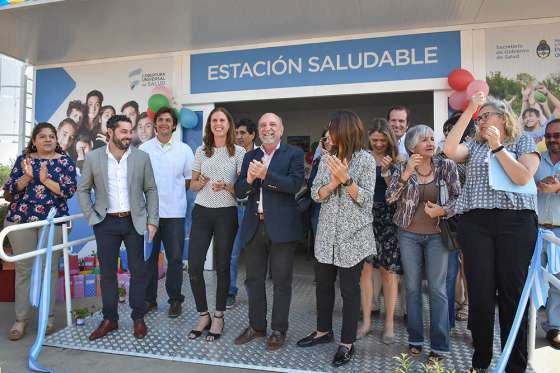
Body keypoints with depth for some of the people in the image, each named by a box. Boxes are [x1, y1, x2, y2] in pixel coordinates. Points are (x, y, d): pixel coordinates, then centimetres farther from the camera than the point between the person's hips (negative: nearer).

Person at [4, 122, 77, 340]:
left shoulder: (65, 161, 3)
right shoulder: (23, 159, 9)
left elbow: (69, 190, -7)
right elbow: (10, 188, 3)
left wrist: (45, 179, -18)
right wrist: (27, 177, -14)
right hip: (20, 219, 2)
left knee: (49, 268, 3)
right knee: (23, 268, 5)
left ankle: (49, 316, 15)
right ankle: (20, 319, 14)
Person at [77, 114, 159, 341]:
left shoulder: (142, 157, -1)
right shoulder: (93, 157, -1)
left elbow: (151, 190, 3)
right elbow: (83, 189, 7)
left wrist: (152, 220, -3)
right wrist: (91, 217, -2)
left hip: (134, 221, 0)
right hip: (106, 223, 0)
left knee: (138, 270, 5)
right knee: (107, 271, 8)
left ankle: (138, 318, 20)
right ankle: (109, 319, 23)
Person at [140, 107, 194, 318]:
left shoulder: (184, 150, 4)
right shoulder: (144, 149, 5)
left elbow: (191, 179, 7)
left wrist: (176, 190, -1)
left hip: (174, 212, 0)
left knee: (175, 259, 6)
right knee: (148, 257, 9)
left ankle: (175, 300, 20)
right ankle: (149, 299, 24)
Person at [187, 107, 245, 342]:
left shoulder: (239, 152, 1)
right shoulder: (201, 151, 9)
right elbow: (192, 185, 12)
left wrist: (226, 187, -18)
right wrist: (201, 182, -11)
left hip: (226, 214, -2)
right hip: (202, 212, 3)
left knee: (222, 266, 8)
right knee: (194, 266, -1)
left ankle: (218, 317, 23)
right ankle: (203, 316, 18)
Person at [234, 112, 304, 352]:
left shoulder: (294, 154, 0)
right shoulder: (250, 156, 12)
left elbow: (295, 184, -14)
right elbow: (239, 191, 7)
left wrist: (265, 174, -21)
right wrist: (249, 179, -14)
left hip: (281, 227, -4)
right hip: (254, 227, 5)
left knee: (281, 281, 6)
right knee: (254, 279, 14)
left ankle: (279, 330, 22)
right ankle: (256, 326, 31)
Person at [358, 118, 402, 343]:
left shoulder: (395, 161, 5)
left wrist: (386, 171, -11)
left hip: (387, 217, -1)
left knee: (388, 270, 2)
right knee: (365, 267, 1)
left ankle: (389, 323, 14)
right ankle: (366, 321, 14)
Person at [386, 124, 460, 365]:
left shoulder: (447, 166, -3)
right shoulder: (402, 168, -1)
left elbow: (458, 197, 1)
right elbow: (390, 198, -12)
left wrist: (443, 210, -18)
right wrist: (406, 174, -23)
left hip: (436, 234, -1)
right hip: (409, 235, 1)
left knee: (437, 289, 2)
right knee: (412, 287, 9)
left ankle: (439, 346, 13)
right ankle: (415, 340, 23)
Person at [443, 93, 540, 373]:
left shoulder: (524, 142, 11)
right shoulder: (474, 145, 16)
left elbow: (522, 177, -6)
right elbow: (449, 150, -6)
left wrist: (497, 146, -2)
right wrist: (468, 110, -1)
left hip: (515, 222, -1)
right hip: (475, 223, 2)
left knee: (512, 292, 2)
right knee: (480, 292, 2)